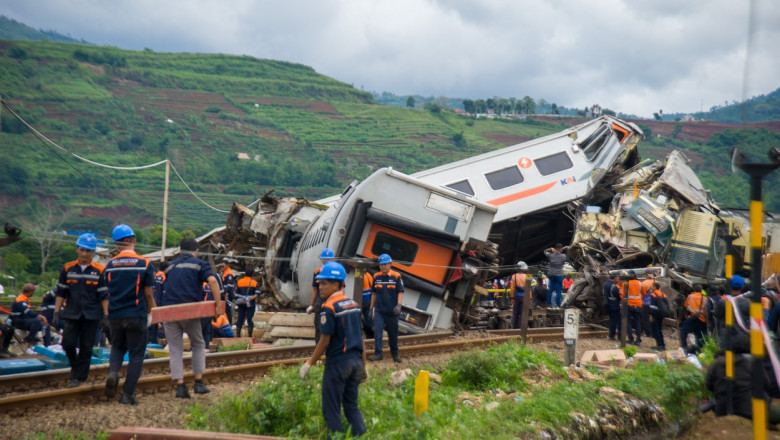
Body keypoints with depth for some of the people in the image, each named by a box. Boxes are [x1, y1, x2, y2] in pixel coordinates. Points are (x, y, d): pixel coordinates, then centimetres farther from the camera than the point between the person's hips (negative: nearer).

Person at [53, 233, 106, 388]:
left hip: (91, 315, -1)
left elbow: (104, 296, 2)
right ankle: (76, 366, 24)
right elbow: (60, 292, 9)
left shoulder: (100, 270, 0)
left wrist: (106, 315, -3)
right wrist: (56, 312, 2)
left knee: (86, 347, 1)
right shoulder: (68, 269, 5)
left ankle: (78, 377, 11)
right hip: (72, 314, 1)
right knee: (68, 343, -4)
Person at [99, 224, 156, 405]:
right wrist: (149, 313, 12)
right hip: (136, 315, -3)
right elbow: (148, 293, -3)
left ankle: (113, 372, -4)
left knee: (117, 347, 25)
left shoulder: (110, 265, 3)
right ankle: (127, 394, 3)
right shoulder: (145, 264, -5)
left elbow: (104, 294, 6)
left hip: (115, 316, 3)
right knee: (136, 354, 7)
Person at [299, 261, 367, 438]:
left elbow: (325, 341, -14)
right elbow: (360, 338, 12)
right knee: (352, 407, 15)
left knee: (331, 410, 4)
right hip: (355, 362, 7)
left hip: (337, 363, -7)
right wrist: (363, 366, 17)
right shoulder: (354, 304, 9)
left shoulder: (329, 307, -13)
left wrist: (309, 363, -6)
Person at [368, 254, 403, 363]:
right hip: (379, 310, 2)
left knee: (393, 333, 9)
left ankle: (395, 353, 25)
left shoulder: (396, 276, -5)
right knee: (377, 331, -9)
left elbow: (400, 292, -5)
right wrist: (371, 308, 12)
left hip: (391, 311, -2)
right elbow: (374, 293, 12)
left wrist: (399, 305, -18)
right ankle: (378, 353, -7)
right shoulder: (376, 277, 5)